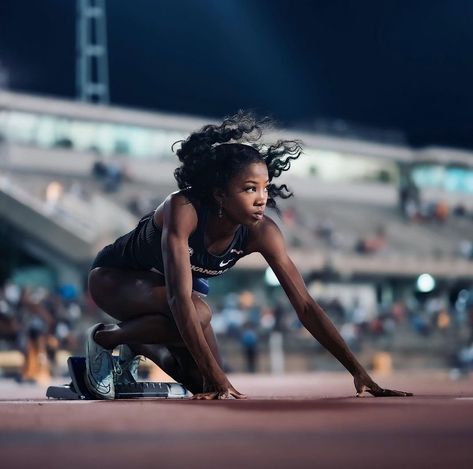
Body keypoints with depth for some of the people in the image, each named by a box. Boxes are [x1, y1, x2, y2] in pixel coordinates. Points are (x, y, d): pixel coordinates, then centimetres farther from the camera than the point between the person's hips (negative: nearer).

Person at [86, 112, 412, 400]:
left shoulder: (262, 232, -24)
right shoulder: (183, 209, -39)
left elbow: (305, 305, -23)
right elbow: (180, 298, -46)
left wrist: (358, 371, -30)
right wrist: (216, 377, -52)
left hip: (167, 288, 6)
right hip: (115, 276, -6)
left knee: (203, 385, -7)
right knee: (198, 313, -35)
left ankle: (136, 345, 19)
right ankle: (105, 338, -11)